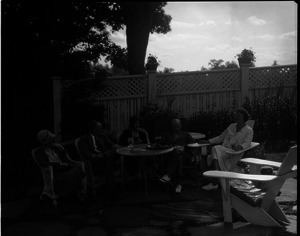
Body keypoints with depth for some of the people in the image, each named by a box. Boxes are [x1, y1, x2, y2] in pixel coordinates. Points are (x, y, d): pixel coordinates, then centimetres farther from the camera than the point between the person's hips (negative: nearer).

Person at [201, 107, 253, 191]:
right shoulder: (231, 126, 23)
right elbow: (220, 137, 24)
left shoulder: (249, 130, 7)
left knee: (216, 149, -32)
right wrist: (208, 141, 13)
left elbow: (247, 142, -10)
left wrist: (240, 146, -32)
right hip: (224, 150, 5)